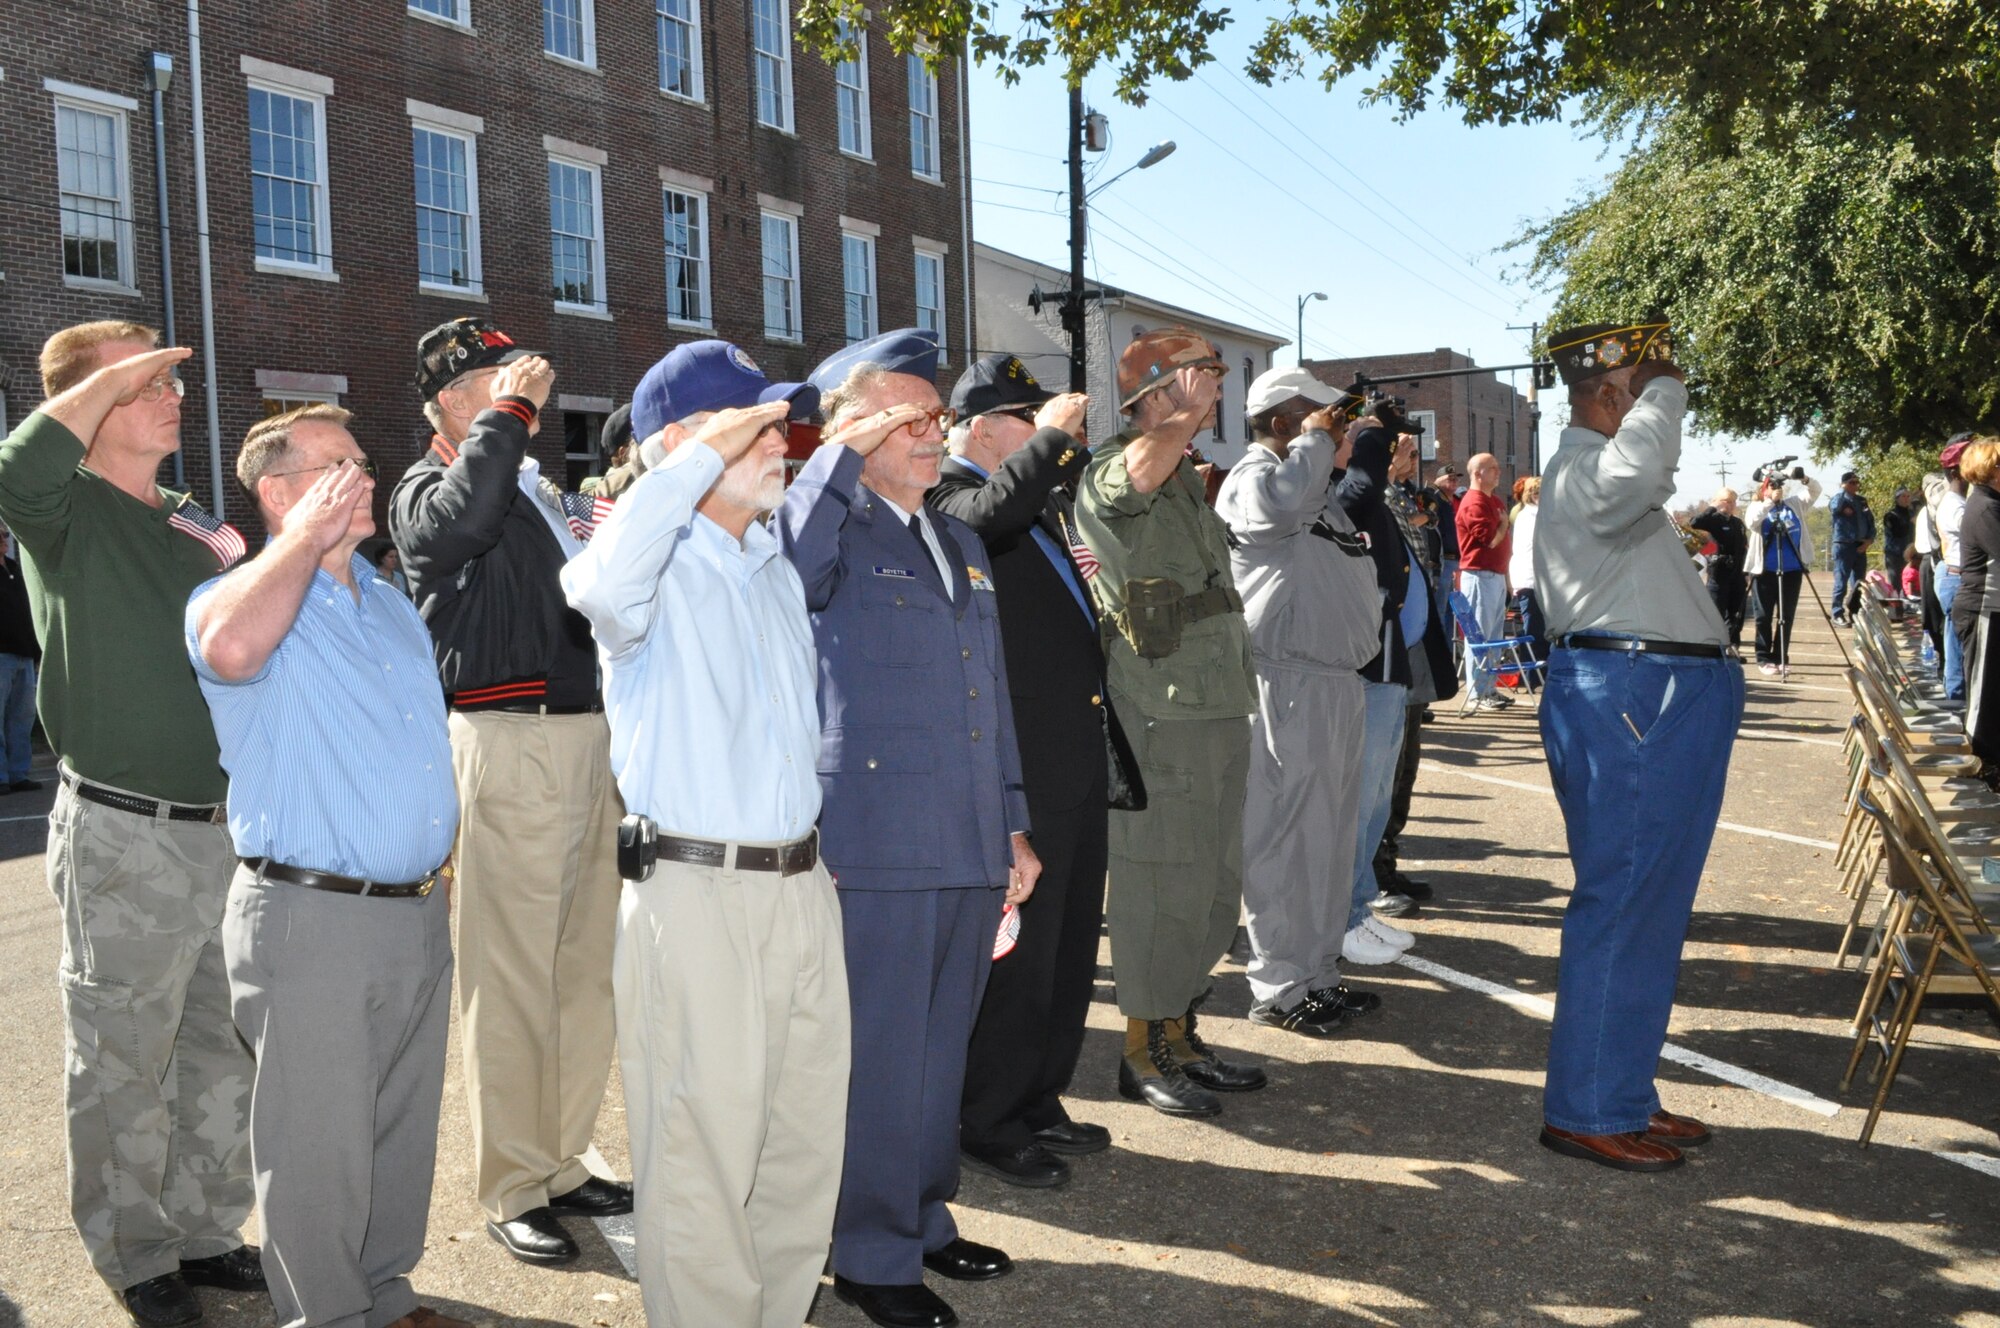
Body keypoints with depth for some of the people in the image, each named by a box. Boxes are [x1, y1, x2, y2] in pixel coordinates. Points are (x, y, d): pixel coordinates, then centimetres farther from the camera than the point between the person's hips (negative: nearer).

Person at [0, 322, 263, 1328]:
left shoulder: (198, 528, 14)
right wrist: (115, 374, -21)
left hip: (229, 827, 6)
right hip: (126, 839, -6)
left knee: (224, 1054, 16)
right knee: (126, 1066, 7)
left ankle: (205, 1230, 31)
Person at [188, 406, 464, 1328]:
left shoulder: (392, 604, 15)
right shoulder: (242, 597, -8)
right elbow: (230, 647, -35)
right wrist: (307, 536, -20)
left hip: (421, 913, 7)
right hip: (311, 917, -7)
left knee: (405, 1131, 18)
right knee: (321, 1153, 5)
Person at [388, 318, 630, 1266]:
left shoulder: (544, 493, 22)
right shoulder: (426, 490, 1)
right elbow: (464, 517, -25)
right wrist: (508, 410, -14)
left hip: (593, 736, 8)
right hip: (511, 743, -8)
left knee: (586, 965, 12)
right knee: (513, 975, -3)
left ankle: (562, 1162, 24)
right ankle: (512, 1189, 9)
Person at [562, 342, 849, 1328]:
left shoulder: (780, 571, 15)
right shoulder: (659, 567, -8)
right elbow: (599, 586, -34)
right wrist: (707, 454, -26)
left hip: (802, 884, 7)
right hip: (694, 890, -7)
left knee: (807, 1143, 16)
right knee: (704, 1151, 1)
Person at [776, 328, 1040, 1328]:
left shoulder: (961, 541, 17)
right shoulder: (831, 530, -5)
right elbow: (785, 567, -32)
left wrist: (1014, 826, 18)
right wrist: (845, 454, -27)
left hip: (972, 849, 7)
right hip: (877, 847, -7)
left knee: (941, 1046, 18)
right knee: (879, 1054, 3)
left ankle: (925, 1217, 35)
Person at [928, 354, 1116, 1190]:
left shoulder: (1039, 497, 16)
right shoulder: (946, 496, -10)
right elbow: (987, 513, -33)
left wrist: (1073, 443, 19)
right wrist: (1052, 437, -22)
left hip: (1078, 759, 9)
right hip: (1020, 767, -9)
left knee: (1070, 945, 17)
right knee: (1016, 950, 0)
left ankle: (1039, 1102, 31)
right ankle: (987, 1123, 15)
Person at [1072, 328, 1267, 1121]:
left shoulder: (1189, 483, 19)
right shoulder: (1108, 476, -10)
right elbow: (1146, 465, -37)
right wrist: (1186, 416, -21)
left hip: (1218, 708, 9)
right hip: (1159, 716, -9)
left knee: (1214, 885, 15)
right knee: (1161, 885, -2)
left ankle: (1179, 1035, 28)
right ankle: (1142, 1054, 11)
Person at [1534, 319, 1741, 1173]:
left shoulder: (1599, 468, 22)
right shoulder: (1581, 471, -14)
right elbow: (1636, 473, -38)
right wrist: (1662, 394, -22)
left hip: (1658, 701, 11)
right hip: (1628, 698, -11)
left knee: (1649, 908, 15)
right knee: (1622, 907, -7)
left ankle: (1624, 1094, 25)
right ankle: (1586, 1114, 2)